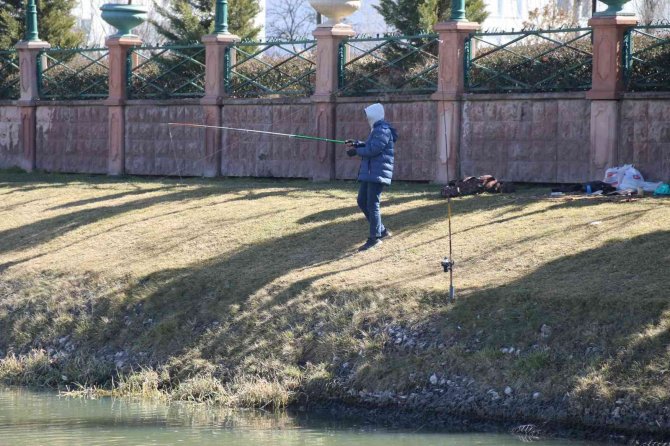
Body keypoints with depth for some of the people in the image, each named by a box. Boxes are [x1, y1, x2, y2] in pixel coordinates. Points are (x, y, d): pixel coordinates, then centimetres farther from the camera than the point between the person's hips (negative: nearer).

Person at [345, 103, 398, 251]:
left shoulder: (383, 131, -15)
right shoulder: (377, 129, 19)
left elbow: (373, 149, -22)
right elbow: (370, 146, 22)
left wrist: (356, 151, -12)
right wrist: (356, 144, 7)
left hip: (377, 173, -11)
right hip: (369, 172, 11)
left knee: (372, 204, -9)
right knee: (362, 201, 13)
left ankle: (375, 237, -4)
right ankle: (381, 230, 21)